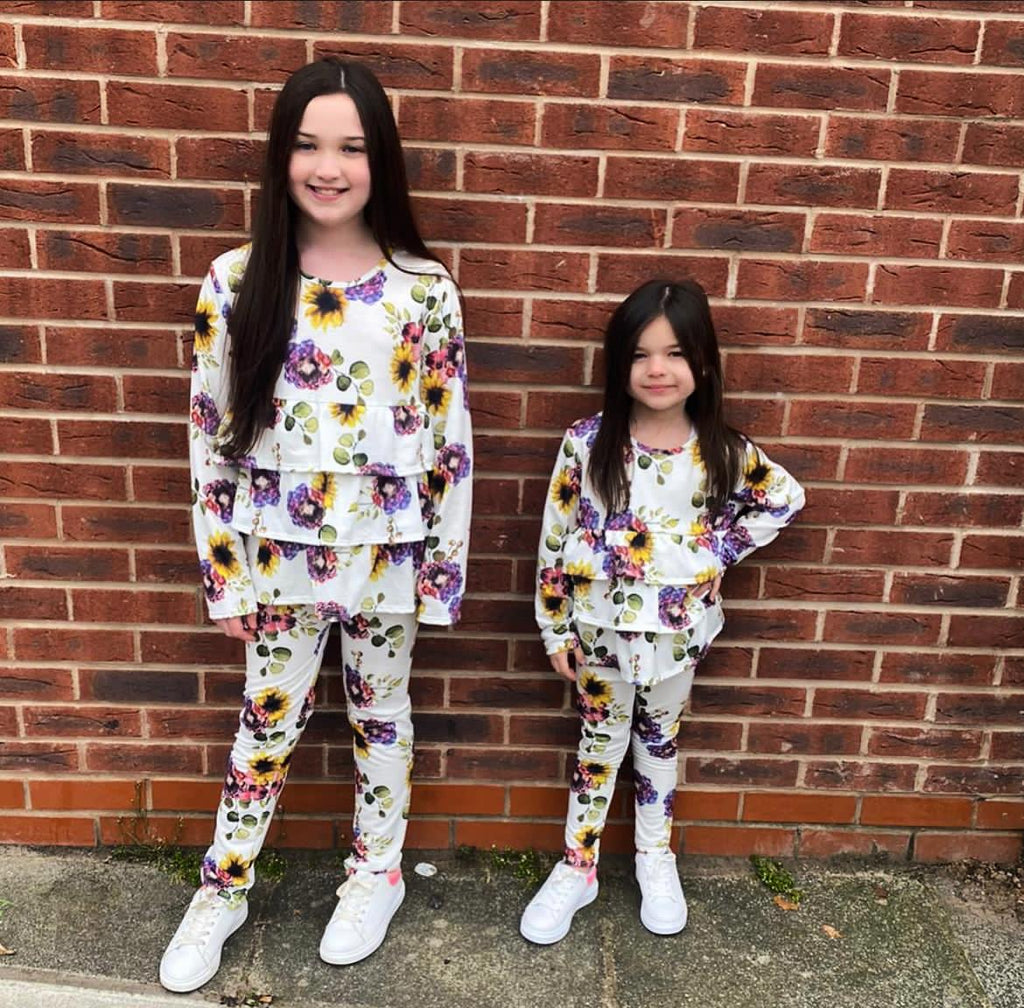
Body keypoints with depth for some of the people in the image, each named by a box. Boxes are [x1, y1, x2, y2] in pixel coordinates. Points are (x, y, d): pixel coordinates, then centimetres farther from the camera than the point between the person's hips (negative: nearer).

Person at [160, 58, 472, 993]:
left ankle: (378, 874, 40)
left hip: (385, 554, -1)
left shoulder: (424, 287, -8)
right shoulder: (235, 283, -6)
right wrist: (223, 573, -2)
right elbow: (212, 438, -2)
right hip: (277, 554, 1)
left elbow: (451, 440, -5)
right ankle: (222, 889, 39)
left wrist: (442, 568, -4)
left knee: (381, 714, 17)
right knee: (268, 722, 16)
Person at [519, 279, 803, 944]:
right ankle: (577, 869, 33)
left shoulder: (723, 449, -10)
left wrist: (722, 547, -4)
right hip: (601, 625, -1)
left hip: (680, 629, 1)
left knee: (661, 743, 20)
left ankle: (657, 860, 41)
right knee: (600, 743, 15)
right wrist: (554, 628, -6)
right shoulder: (588, 442, -15)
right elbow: (555, 539, -9)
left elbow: (786, 498, 6)